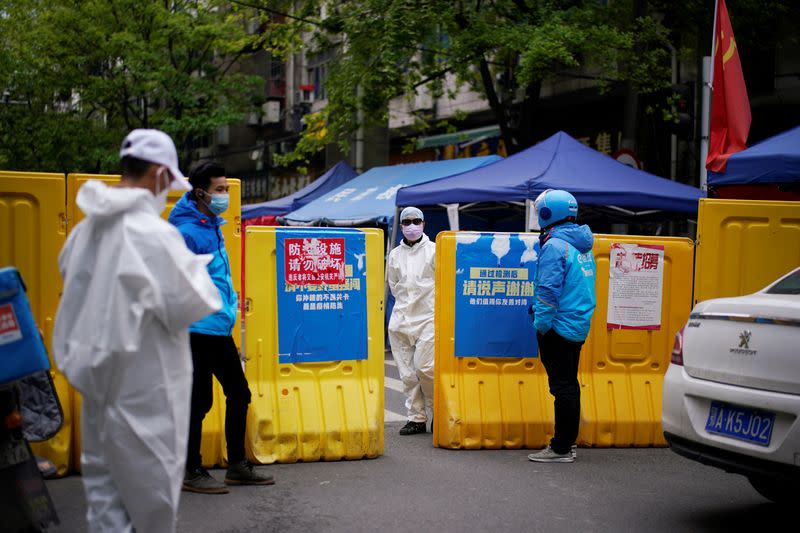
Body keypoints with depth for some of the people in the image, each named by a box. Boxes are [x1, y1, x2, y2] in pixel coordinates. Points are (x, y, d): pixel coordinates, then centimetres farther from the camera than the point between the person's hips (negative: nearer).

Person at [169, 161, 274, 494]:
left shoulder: (212, 225, 14)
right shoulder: (187, 232, -15)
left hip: (220, 329, 10)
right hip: (198, 329, -10)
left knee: (239, 393, 13)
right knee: (199, 401, -1)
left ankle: (237, 466, 24)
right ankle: (192, 473, 12)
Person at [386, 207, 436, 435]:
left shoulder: (434, 250, 0)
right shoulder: (395, 254, 12)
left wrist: (427, 304, 4)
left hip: (428, 317, -4)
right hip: (401, 318, 4)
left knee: (424, 367, -13)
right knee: (407, 372, 3)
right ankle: (417, 418, 11)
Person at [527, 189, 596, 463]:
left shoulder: (555, 245, -16)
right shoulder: (582, 244, 13)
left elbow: (548, 290, -20)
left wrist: (541, 325, -14)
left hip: (559, 327, -9)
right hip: (579, 325, 9)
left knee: (562, 386, -5)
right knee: (569, 384, 16)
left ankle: (561, 449, 1)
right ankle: (566, 441, 25)